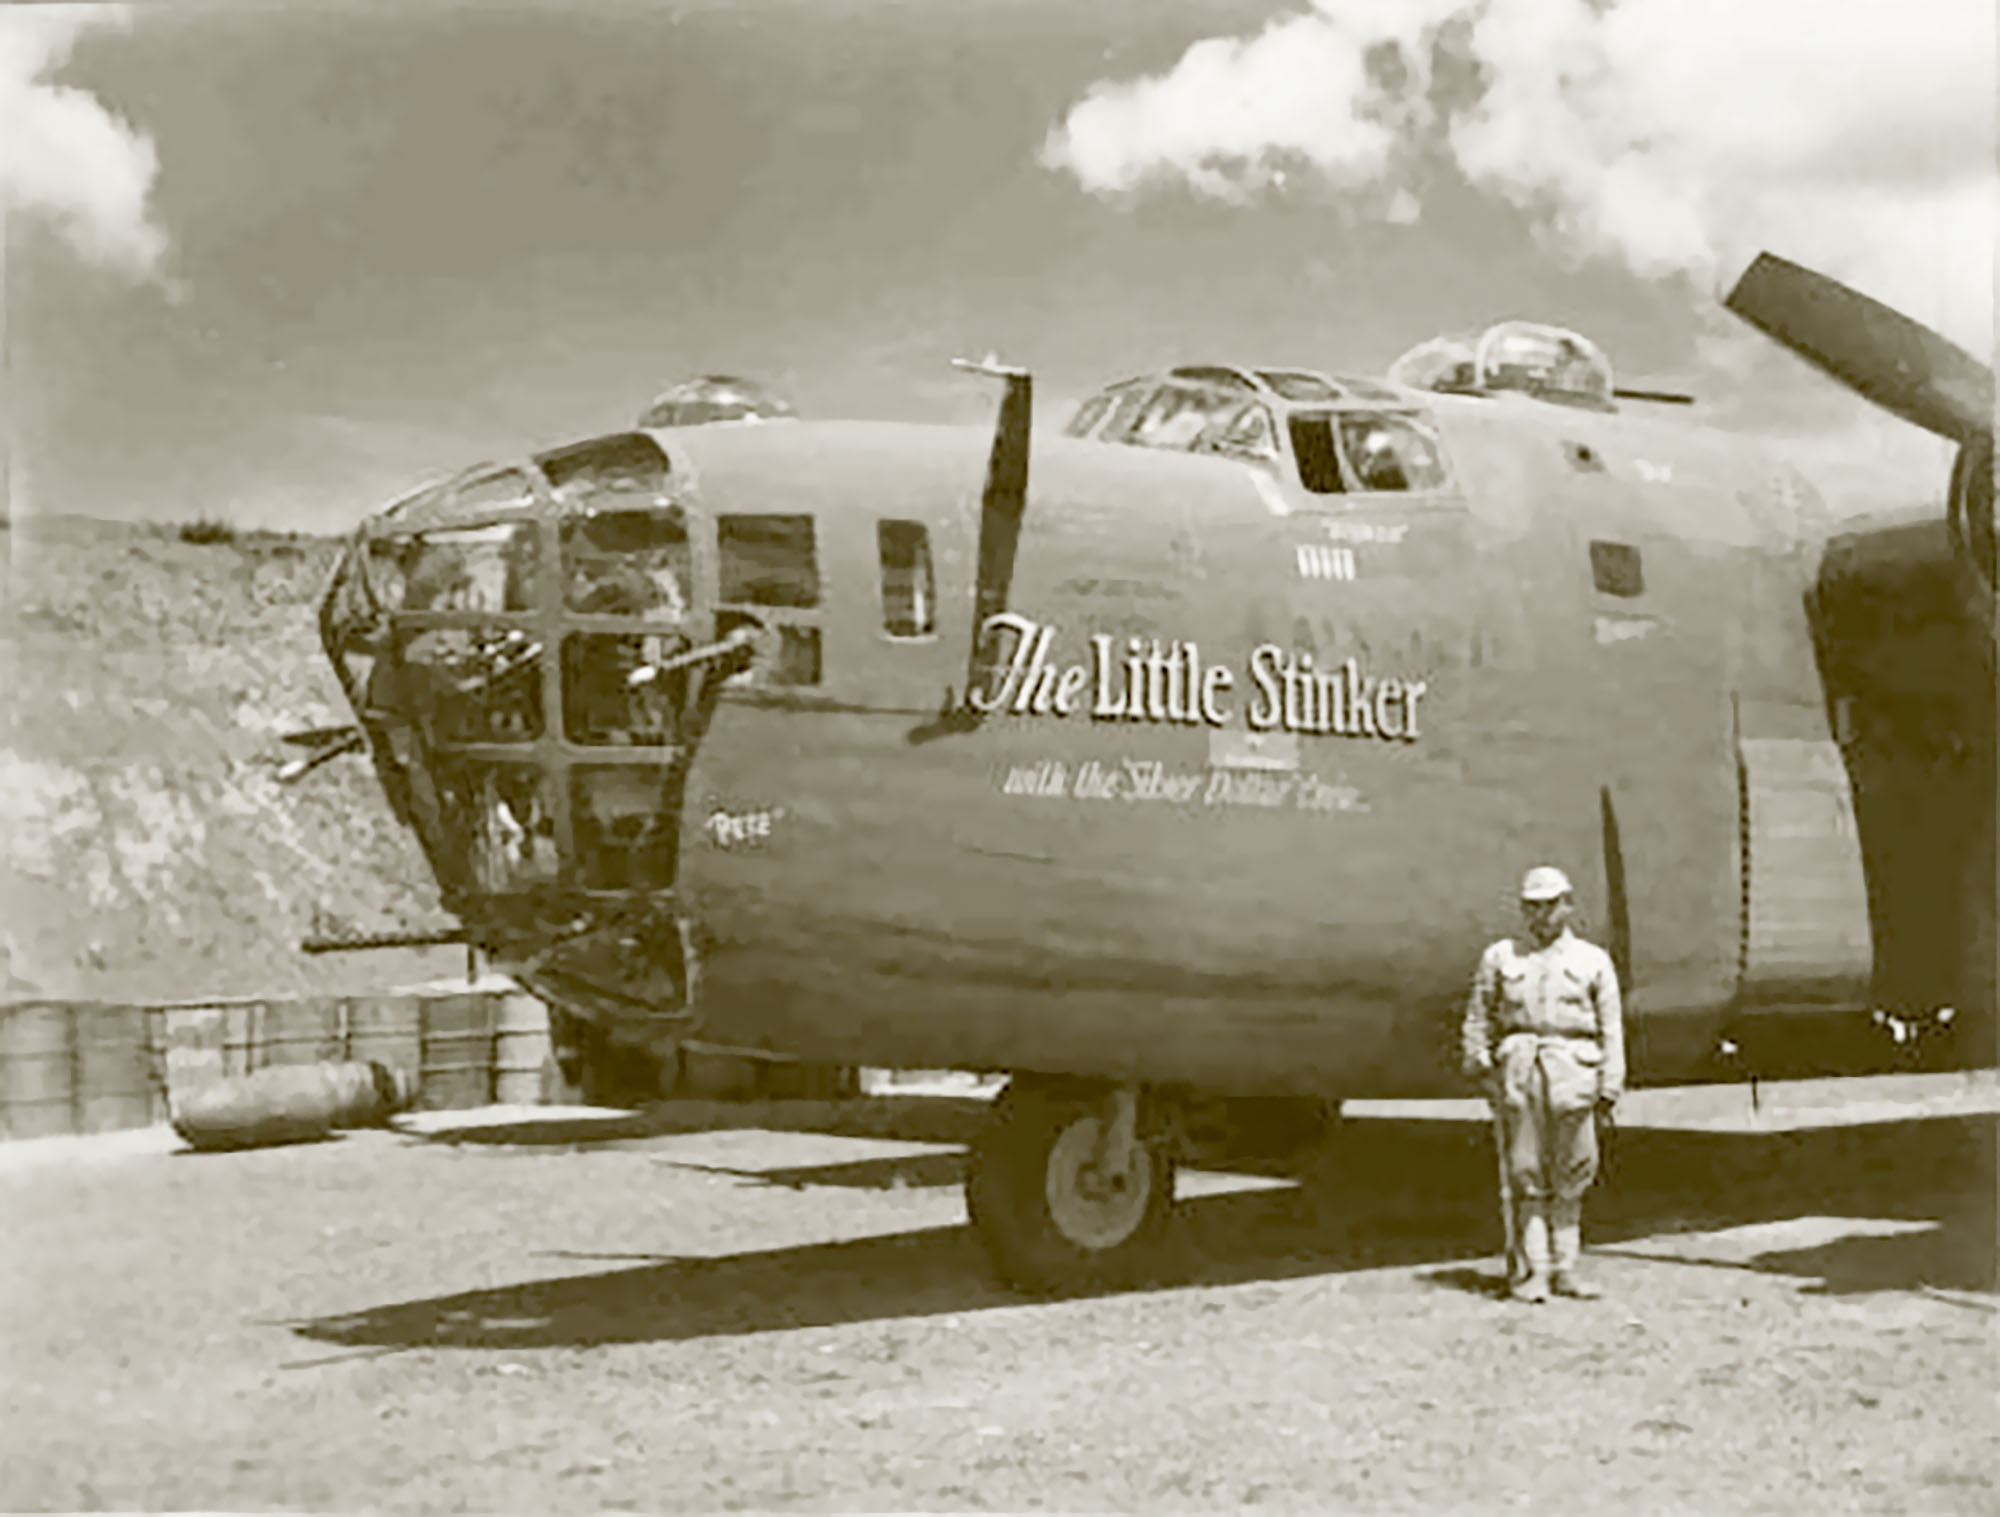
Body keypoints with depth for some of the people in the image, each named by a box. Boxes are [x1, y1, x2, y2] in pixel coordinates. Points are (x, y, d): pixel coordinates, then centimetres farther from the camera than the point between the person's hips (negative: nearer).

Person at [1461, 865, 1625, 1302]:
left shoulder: (1594, 961, 14)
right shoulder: (1500, 958, 14)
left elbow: (1611, 1028, 10)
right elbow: (1479, 1017, 12)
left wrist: (1611, 1086, 1)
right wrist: (1480, 1068, 1)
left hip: (1573, 1069, 0)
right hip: (1517, 1069, 0)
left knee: (1570, 1175, 0)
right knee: (1524, 1174, -4)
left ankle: (1565, 1266, 8)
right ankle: (1533, 1268, -1)